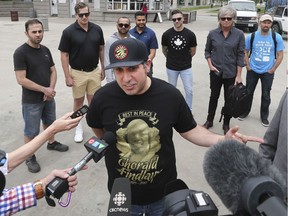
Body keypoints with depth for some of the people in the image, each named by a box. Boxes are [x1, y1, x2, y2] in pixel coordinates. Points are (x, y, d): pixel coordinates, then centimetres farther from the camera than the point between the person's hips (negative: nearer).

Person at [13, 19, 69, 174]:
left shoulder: (45, 50, 4)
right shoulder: (20, 53, -17)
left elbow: (53, 71, 9)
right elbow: (21, 80, -21)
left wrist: (51, 88, -9)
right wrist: (44, 89, -18)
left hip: (48, 97, 6)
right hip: (31, 101, -6)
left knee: (49, 122, 24)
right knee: (31, 131, 5)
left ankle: (52, 143, 46)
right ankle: (30, 157, 22)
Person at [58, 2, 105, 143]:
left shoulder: (97, 29, -1)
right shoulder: (68, 32, -10)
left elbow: (101, 49, 10)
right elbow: (64, 55, -8)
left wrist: (103, 68, 8)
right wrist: (67, 76, -11)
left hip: (94, 71, 3)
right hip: (78, 73, -2)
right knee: (78, 101, 10)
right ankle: (79, 128, 25)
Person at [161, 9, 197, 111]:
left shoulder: (190, 34, -9)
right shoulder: (166, 34, -9)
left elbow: (193, 51, 4)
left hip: (186, 68, 0)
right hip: (171, 68, 1)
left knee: (189, 91, 2)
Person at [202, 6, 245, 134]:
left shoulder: (239, 35, -7)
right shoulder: (212, 33, -4)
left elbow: (240, 56, -5)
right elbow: (207, 50, 8)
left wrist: (238, 75, -7)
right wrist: (210, 65, -5)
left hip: (231, 73, -1)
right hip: (216, 72, 1)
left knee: (229, 99, 9)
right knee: (214, 96, 14)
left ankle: (226, 124, 25)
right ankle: (209, 121, 30)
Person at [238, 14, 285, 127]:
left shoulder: (277, 37, -6)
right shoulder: (251, 36, -5)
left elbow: (280, 55, -1)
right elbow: (245, 52, 4)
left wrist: (273, 69, -6)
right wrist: (247, 66, -4)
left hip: (268, 72, -1)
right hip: (253, 70, 1)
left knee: (266, 95, 7)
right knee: (248, 92, 12)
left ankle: (264, 116, 23)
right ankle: (245, 112, 30)